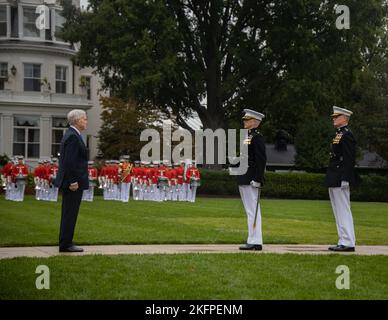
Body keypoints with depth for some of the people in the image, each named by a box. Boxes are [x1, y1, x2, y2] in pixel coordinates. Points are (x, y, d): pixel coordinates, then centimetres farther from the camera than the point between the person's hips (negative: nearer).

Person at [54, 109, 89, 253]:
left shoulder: (71, 135, 16)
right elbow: (70, 162, -22)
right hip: (74, 183, -11)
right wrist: (73, 181, -22)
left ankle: (65, 243, 21)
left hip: (70, 182, 11)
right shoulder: (73, 137, -16)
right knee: (70, 214, -5)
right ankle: (65, 245, -1)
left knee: (68, 214, 14)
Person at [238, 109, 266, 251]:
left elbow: (261, 160, -18)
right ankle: (254, 241, 16)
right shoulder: (247, 137, 18)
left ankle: (255, 242, -6)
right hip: (244, 180, 10)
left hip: (251, 180, -10)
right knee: (250, 211, 12)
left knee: (252, 211, -8)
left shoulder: (257, 137, -11)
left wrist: (257, 179, -22)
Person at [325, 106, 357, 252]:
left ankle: (348, 243, -4)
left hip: (341, 180, -10)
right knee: (339, 212, 12)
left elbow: (349, 159, -19)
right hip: (334, 180, 10)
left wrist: (345, 179, -23)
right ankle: (344, 241, 16)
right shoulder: (339, 135, 18)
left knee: (343, 211, -7)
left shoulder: (346, 135, -13)